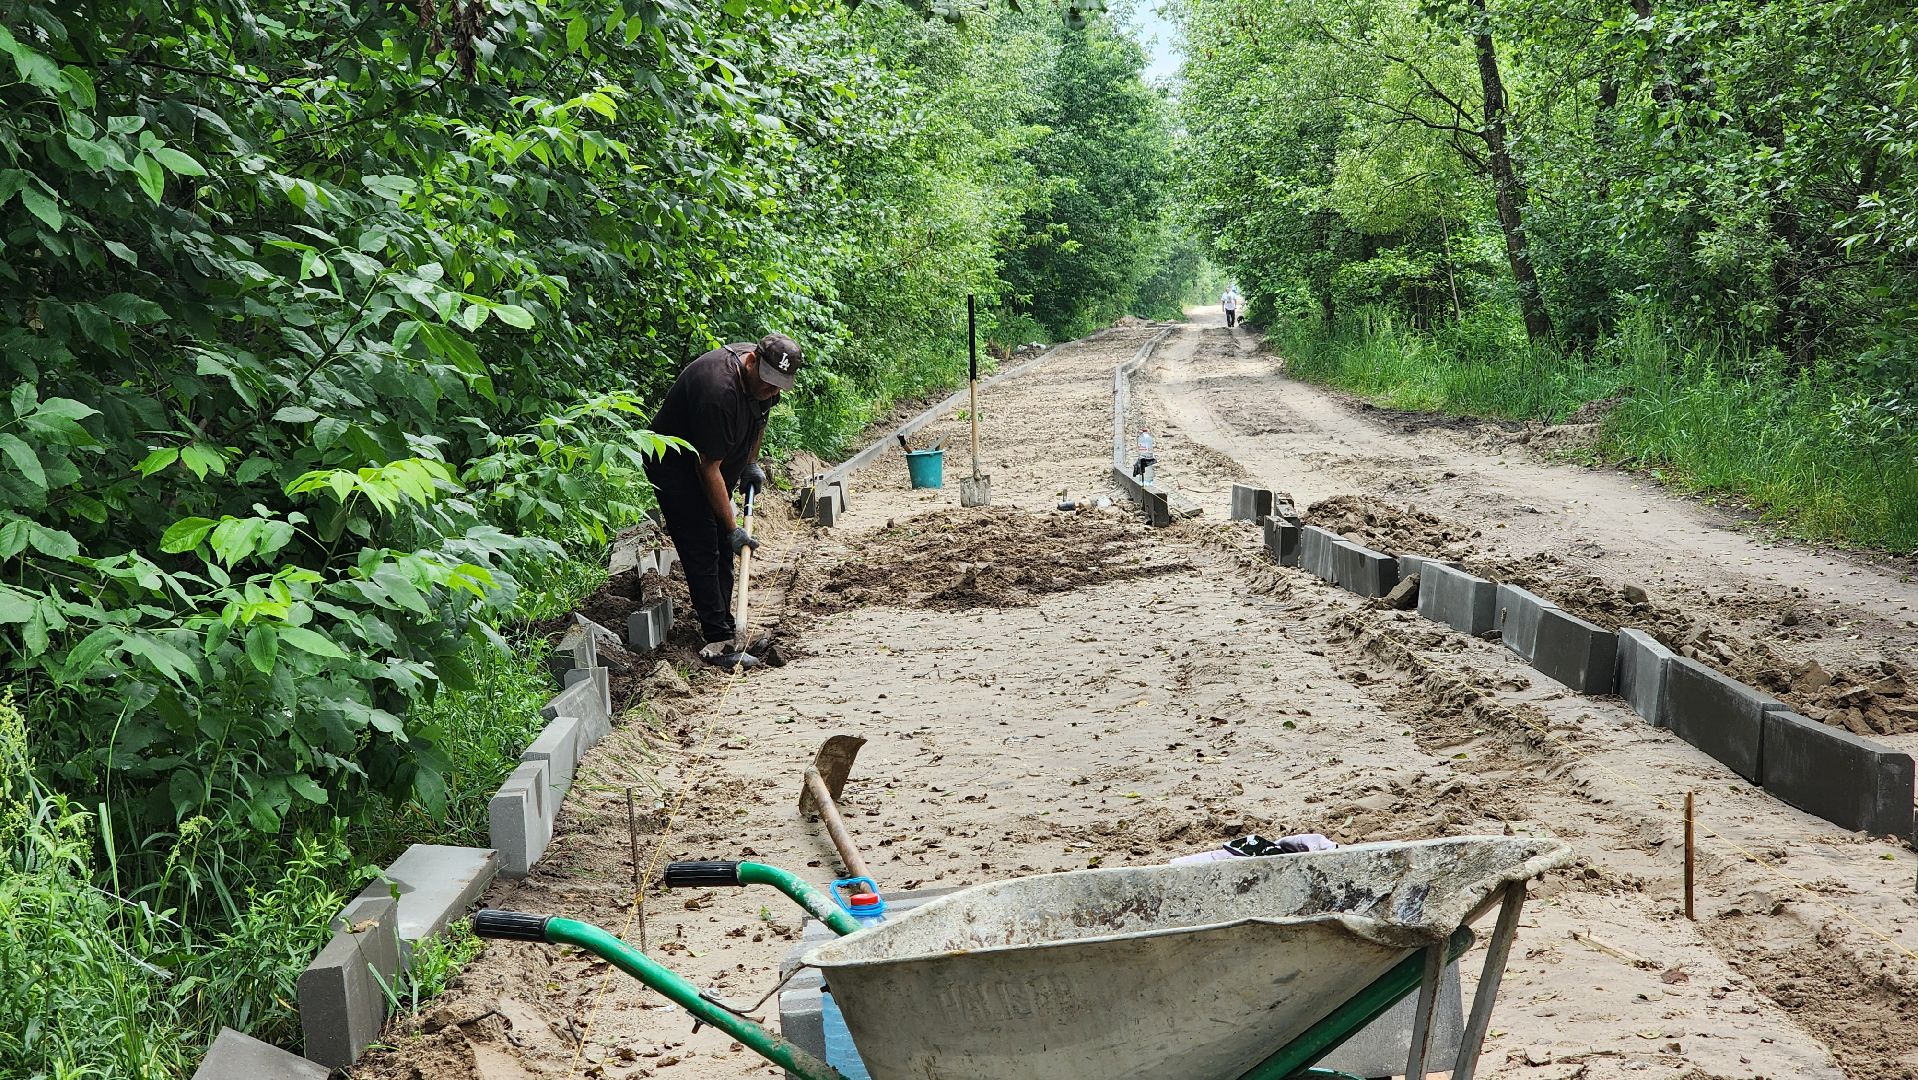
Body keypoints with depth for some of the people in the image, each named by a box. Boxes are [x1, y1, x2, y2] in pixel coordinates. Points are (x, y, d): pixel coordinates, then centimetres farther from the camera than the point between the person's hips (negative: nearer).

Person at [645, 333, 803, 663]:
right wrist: (732, 528, -25)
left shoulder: (764, 376, -11)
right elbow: (708, 468, -31)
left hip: (723, 462, 9)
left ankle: (723, 623, 17)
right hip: (676, 466, -9)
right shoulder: (717, 390, -37)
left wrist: (751, 463, 10)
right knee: (701, 550, -14)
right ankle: (718, 635, -12)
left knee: (723, 549, 9)